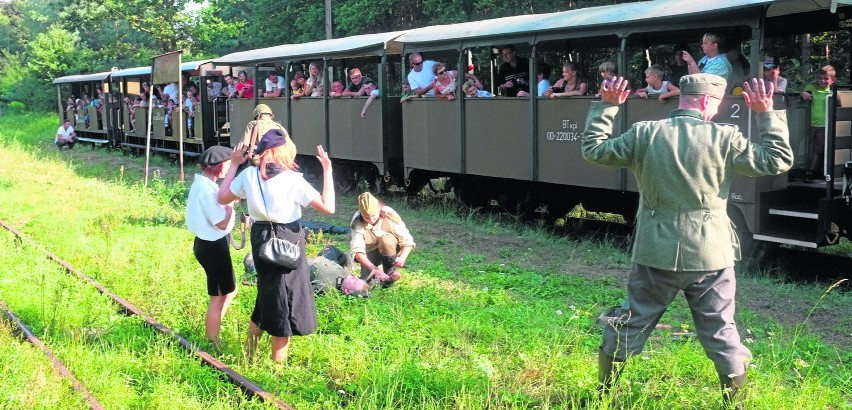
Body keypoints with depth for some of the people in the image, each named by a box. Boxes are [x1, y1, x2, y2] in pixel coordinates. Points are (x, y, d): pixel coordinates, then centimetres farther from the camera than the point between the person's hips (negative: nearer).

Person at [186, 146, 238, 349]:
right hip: (213, 246, -11)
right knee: (218, 297, 2)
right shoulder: (207, 187, -23)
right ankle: (211, 344, 13)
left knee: (229, 291, 21)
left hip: (208, 243, 11)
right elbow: (222, 223, -23)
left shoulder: (201, 183, 9)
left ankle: (212, 335, 31)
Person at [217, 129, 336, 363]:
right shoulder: (292, 180, -17)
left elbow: (222, 198, 11)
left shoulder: (249, 175, -4)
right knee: (286, 299, 8)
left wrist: (234, 165, 14)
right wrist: (327, 171, -13)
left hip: (260, 238, 5)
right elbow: (328, 207, -19)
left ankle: (251, 351, 34)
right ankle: (278, 362, 17)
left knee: (268, 293, 25)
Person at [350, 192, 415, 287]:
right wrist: (374, 269, -47)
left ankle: (391, 272, -14)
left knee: (386, 240, -34)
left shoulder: (390, 216, -27)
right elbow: (357, 250, -34)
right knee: (368, 281, -18)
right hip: (371, 252, 1)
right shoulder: (358, 222, -27)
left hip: (391, 249, -1)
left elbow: (407, 241, -25)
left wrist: (402, 258, -44)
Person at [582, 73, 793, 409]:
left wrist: (605, 108, 17)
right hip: (710, 256, -1)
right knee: (721, 331, 12)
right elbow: (779, 161, -1)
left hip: (656, 255, 2)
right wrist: (767, 115, 6)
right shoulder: (724, 137, -8)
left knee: (630, 324, 15)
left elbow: (594, 150, 8)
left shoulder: (644, 134, -4)